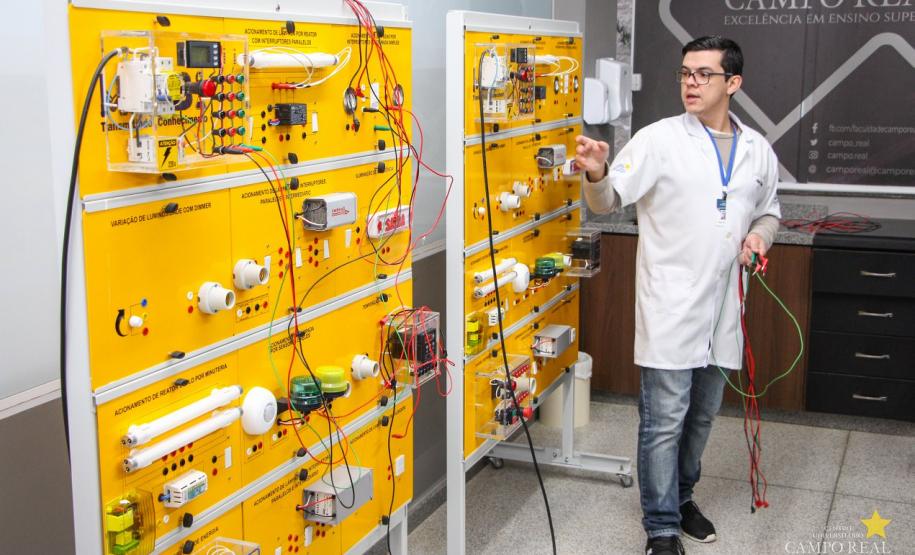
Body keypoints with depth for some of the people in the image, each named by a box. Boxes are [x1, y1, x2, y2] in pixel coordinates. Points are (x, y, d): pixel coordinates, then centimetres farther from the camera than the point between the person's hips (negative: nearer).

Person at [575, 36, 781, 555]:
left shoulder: (758, 150, 7)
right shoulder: (661, 138, -7)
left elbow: (769, 211, 21)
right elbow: (609, 201, -12)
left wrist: (761, 235, -1)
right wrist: (598, 174, -34)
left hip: (723, 306, 5)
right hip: (671, 305, -5)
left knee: (702, 415, 18)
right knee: (665, 419, -2)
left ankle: (680, 496, 38)